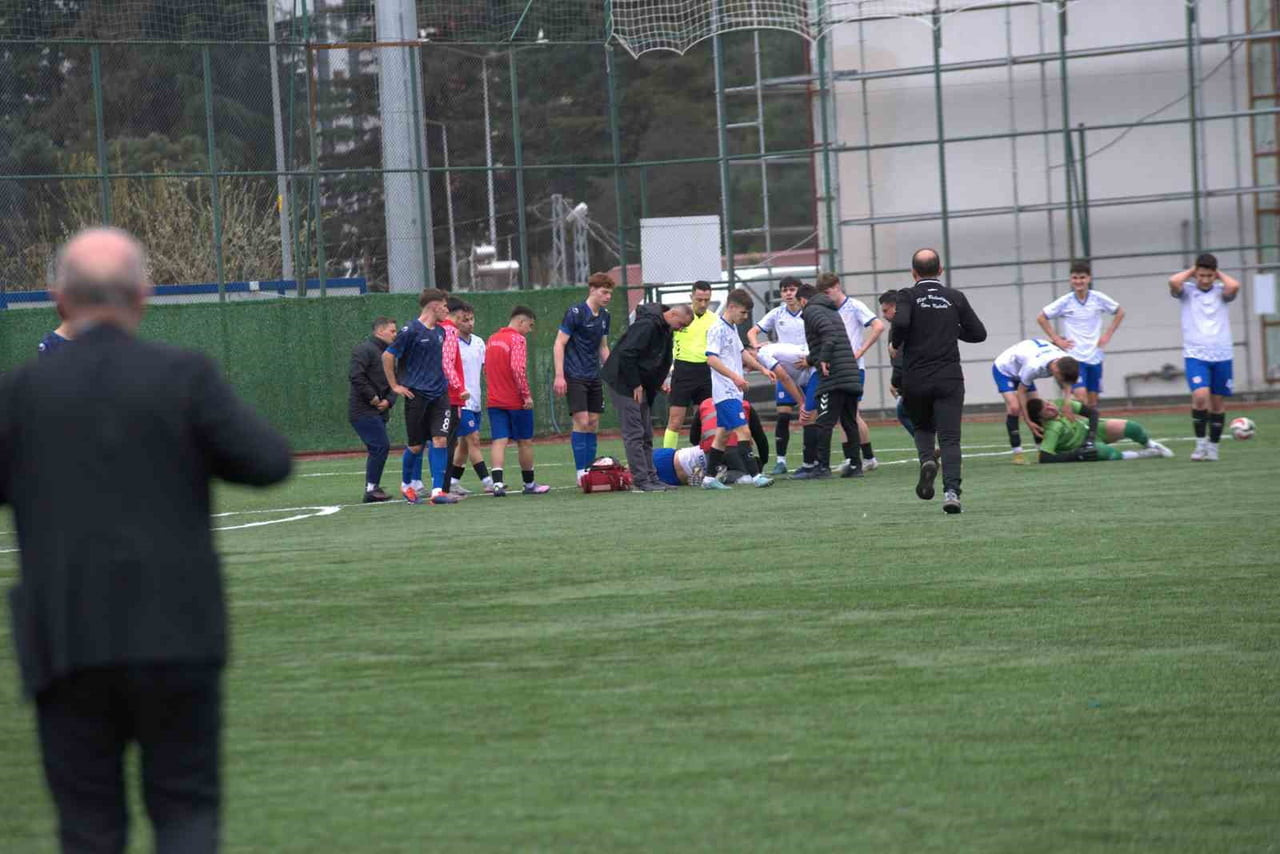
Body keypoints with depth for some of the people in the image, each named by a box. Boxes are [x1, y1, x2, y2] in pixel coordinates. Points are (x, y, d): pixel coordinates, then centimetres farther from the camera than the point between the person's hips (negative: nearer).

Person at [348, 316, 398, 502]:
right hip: (363, 410, -9)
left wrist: (388, 400, -1)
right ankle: (371, 489, -12)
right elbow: (355, 375, -22)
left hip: (379, 411, 9)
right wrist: (372, 397, -18)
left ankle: (372, 489, 16)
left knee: (377, 449, 10)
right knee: (381, 446, -15)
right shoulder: (365, 349, -10)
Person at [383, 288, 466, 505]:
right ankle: (407, 484, 26)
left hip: (439, 395, 5)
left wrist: (458, 388, 17)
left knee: (440, 440, -7)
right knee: (416, 445, 4)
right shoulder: (411, 331, -10)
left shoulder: (441, 332, 11)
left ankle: (438, 490, -9)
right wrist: (395, 386, -6)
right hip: (416, 396, -5)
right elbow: (387, 356, -7)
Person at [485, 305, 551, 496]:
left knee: (499, 441, -2)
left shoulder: (492, 339, 12)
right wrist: (526, 394, -17)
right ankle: (529, 484, 19)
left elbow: (486, 368, 18)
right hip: (516, 401, -6)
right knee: (524, 442, 9)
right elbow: (518, 368, -22)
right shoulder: (518, 340, -12)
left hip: (495, 400, 6)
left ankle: (498, 482, -18)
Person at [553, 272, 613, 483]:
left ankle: (591, 470, 10)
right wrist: (559, 376, -16)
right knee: (582, 422, -12)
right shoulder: (575, 313, -10)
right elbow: (559, 344, -11)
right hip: (575, 377, -7)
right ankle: (581, 472, -10)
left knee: (593, 424, 5)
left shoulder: (604, 316, 11)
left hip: (594, 377, 7)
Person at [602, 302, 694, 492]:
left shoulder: (666, 331, 11)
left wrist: (657, 384, 7)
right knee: (634, 433, -10)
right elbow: (626, 354, -26)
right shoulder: (647, 325, -20)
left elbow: (664, 362, 20)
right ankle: (641, 481, -10)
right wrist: (635, 385, -21)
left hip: (639, 384, 10)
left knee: (646, 435, 11)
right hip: (624, 382, -10)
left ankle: (650, 477, 15)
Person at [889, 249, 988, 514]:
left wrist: (895, 344, 0)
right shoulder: (955, 298, 7)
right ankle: (951, 490, -21)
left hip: (915, 380, 0)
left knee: (923, 427, 22)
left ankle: (926, 460, -8)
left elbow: (901, 322, -20)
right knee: (950, 438, -3)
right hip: (949, 378, 0)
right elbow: (978, 333, 8)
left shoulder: (908, 296, -1)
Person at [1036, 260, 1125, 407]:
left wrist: (1108, 334, 6)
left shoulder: (1098, 298, -1)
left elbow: (1120, 312, 14)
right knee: (1080, 395, -19)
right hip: (1074, 356, -3)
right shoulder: (1065, 301, -5)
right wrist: (1056, 339, -2)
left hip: (1095, 356, 3)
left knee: (1093, 400, 6)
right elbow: (1041, 318, 4)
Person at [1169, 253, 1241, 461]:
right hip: (1195, 355, -2)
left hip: (1221, 356, 2)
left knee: (1218, 402, 5)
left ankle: (1213, 447, 17)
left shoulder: (1221, 292, 8)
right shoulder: (1187, 292, 5)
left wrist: (1219, 275, 2)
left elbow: (1234, 286, -15)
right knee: (1200, 396, -21)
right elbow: (1173, 282, -15)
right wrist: (1191, 272, 1)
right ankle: (1200, 443, -8)